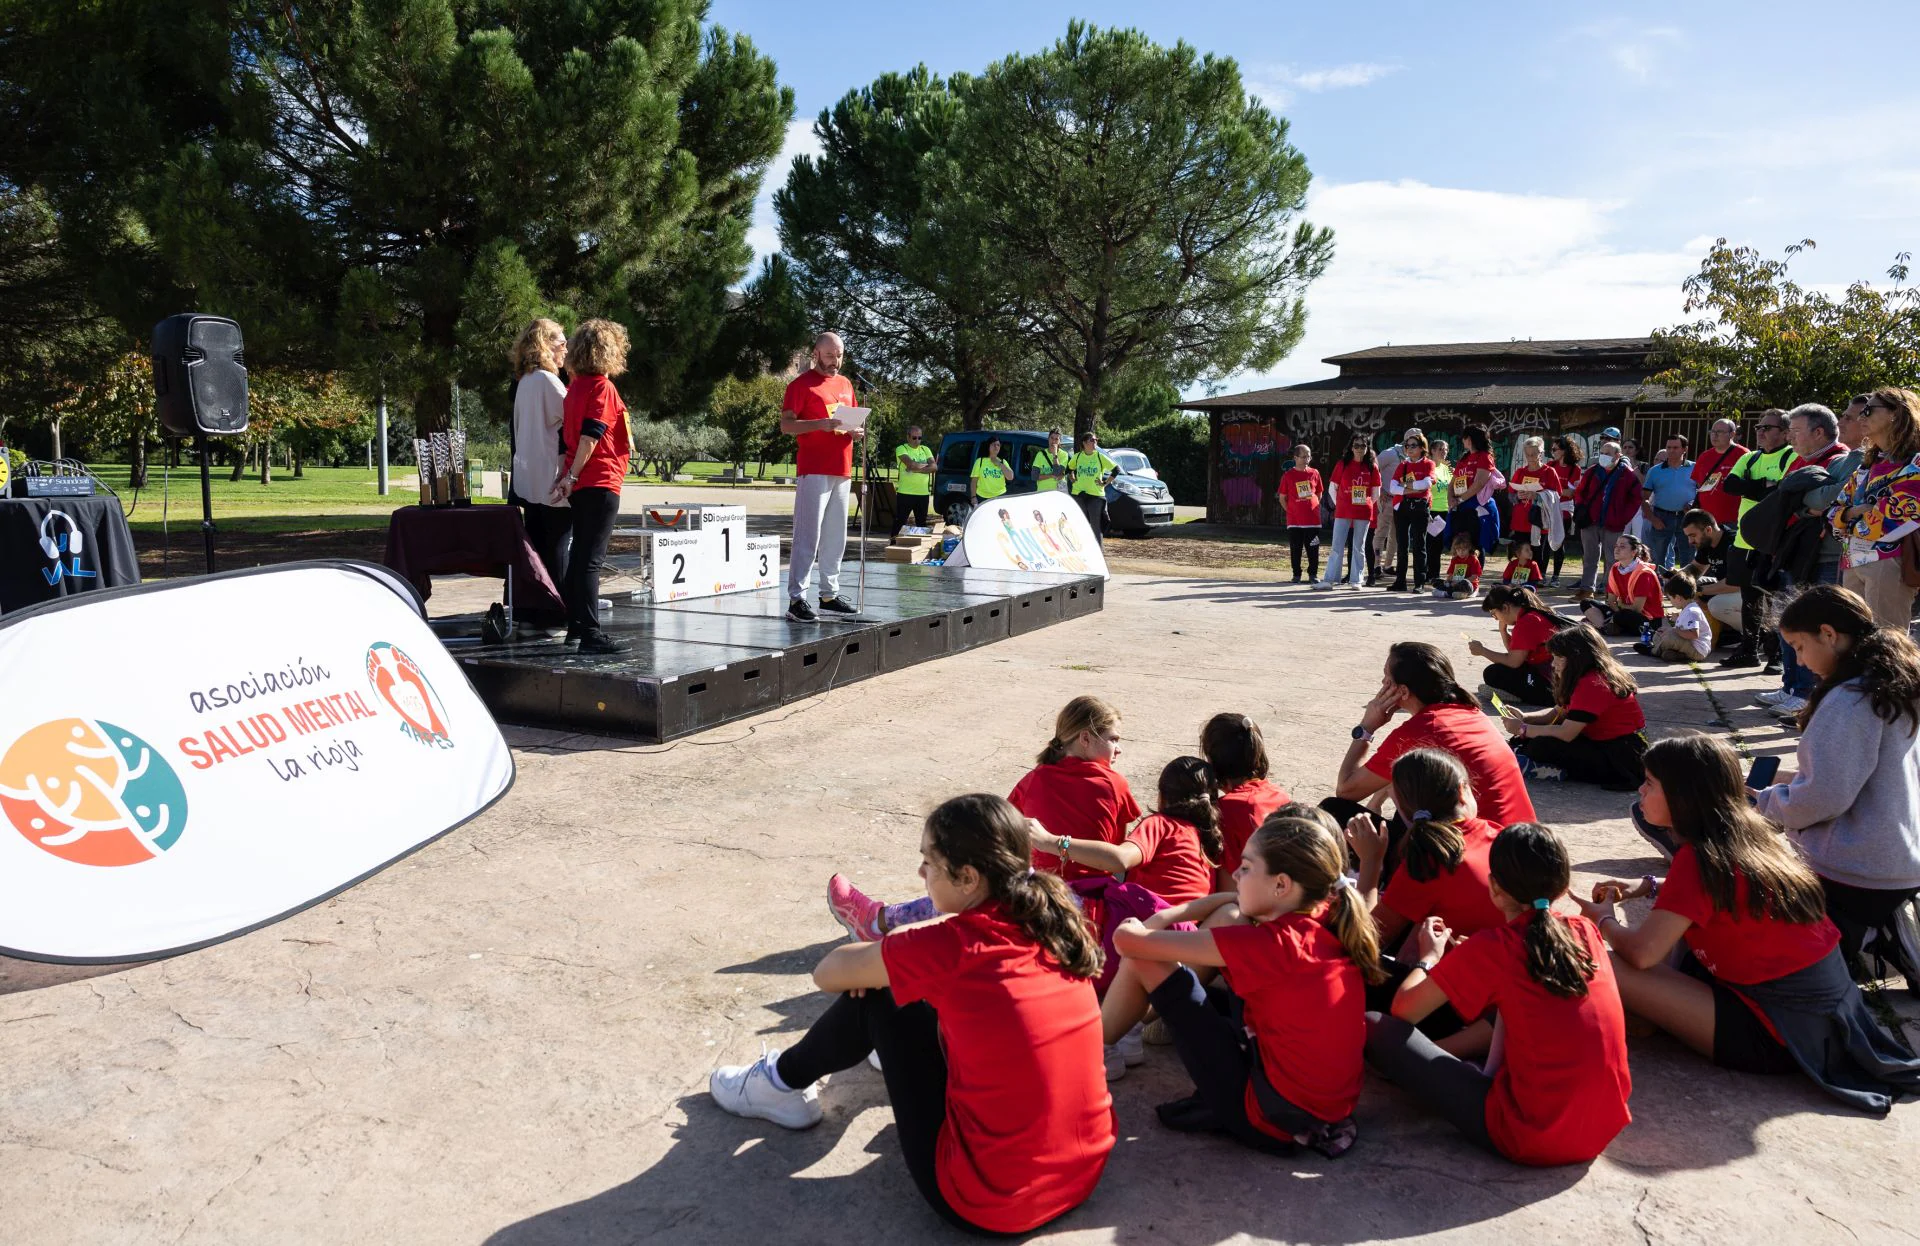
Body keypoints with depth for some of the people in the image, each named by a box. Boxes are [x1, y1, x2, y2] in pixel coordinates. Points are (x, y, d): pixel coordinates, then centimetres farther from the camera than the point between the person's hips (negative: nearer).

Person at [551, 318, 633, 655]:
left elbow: (566, 434, 16)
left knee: (580, 555, 16)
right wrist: (572, 477, -17)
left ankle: (575, 626, 23)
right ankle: (590, 634, -13)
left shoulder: (575, 386, 16)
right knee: (591, 559, -11)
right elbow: (591, 435, -19)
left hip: (579, 485, 9)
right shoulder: (602, 387, -10)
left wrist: (566, 476, 17)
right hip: (600, 483, -9)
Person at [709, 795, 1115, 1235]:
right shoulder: (1056, 922, -2)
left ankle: (781, 1085, 31)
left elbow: (829, 973, -5)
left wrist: (877, 959, 14)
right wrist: (905, 954, 6)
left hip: (986, 1202, -6)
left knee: (875, 996, 5)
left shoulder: (950, 946, -20)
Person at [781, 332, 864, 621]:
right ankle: (796, 599, -8)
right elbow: (786, 425, -8)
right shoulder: (802, 384, -3)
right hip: (814, 470, -7)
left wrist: (856, 431, 4)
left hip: (842, 470, 7)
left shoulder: (846, 384, 18)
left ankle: (830, 595, 19)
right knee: (808, 535, -10)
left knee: (835, 537, 11)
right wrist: (820, 424, -22)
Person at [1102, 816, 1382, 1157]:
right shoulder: (1331, 919, -4)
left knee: (1144, 961, -4)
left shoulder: (1271, 943, -24)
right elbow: (1236, 901, 16)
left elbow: (1128, 940, -21)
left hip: (1267, 1121, -8)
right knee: (1229, 917, 14)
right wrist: (1164, 918, 5)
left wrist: (1134, 927, 3)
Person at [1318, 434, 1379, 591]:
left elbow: (1376, 493, 10)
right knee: (1337, 546, -2)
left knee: (1359, 547, 7)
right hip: (1342, 512, -1)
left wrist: (1365, 505, 10)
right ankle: (1330, 580, -2)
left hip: (1363, 513, 1)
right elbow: (1333, 488, 5)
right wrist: (1339, 505, 6)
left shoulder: (1372, 467, 3)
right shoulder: (1342, 464, 0)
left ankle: (1355, 580, 13)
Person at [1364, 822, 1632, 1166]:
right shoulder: (1586, 931, 3)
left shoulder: (1492, 947, -13)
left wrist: (1429, 956, 12)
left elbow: (1404, 1009, -6)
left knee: (1376, 1029, -3)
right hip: (1608, 1126, 7)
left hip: (1532, 1139, -7)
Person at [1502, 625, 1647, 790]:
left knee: (1541, 747, -27)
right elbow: (1557, 713, 13)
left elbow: (1566, 734, -26)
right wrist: (1524, 718, -3)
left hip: (1623, 758, -11)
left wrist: (1523, 729, -16)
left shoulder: (1593, 684, -23)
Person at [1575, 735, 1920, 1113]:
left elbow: (1642, 953, -23)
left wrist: (1604, 920, -2)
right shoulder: (1750, 832, 4)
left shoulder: (1700, 857, -21)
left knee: (1610, 968, -19)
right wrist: (1646, 887, 14)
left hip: (1780, 1036, -9)